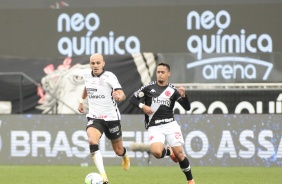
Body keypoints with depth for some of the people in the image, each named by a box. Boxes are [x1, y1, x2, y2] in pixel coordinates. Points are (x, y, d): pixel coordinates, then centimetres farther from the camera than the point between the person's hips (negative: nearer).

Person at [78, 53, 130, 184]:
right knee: (92, 143, -28)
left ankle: (125, 156, 54)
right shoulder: (87, 76, 0)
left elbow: (122, 95, -27)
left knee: (118, 151, 13)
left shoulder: (109, 77, -15)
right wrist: (81, 101, 27)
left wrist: (119, 97, -49)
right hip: (94, 117, 2)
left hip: (111, 118, -2)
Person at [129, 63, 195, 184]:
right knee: (156, 152, -25)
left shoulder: (173, 90, 4)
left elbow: (187, 107, 0)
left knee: (179, 153, -7)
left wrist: (183, 96, -19)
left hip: (170, 124, 0)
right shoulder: (148, 87, 4)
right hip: (154, 127, 0)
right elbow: (132, 99, 9)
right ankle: (168, 151, 12)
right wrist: (142, 106, -9)